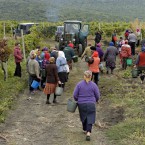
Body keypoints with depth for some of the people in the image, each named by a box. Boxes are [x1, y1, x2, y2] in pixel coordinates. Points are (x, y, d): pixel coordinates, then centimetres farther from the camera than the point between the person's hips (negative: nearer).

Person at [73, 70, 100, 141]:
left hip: (81, 104, 2)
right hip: (91, 104, -2)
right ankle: (88, 132, -14)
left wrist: (78, 100, 17)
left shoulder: (79, 84, -6)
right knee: (90, 118, 2)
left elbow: (75, 95, -4)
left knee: (83, 117, 21)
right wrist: (95, 101, 21)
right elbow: (97, 96, 0)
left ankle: (85, 130, 36)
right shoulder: (93, 85, -7)